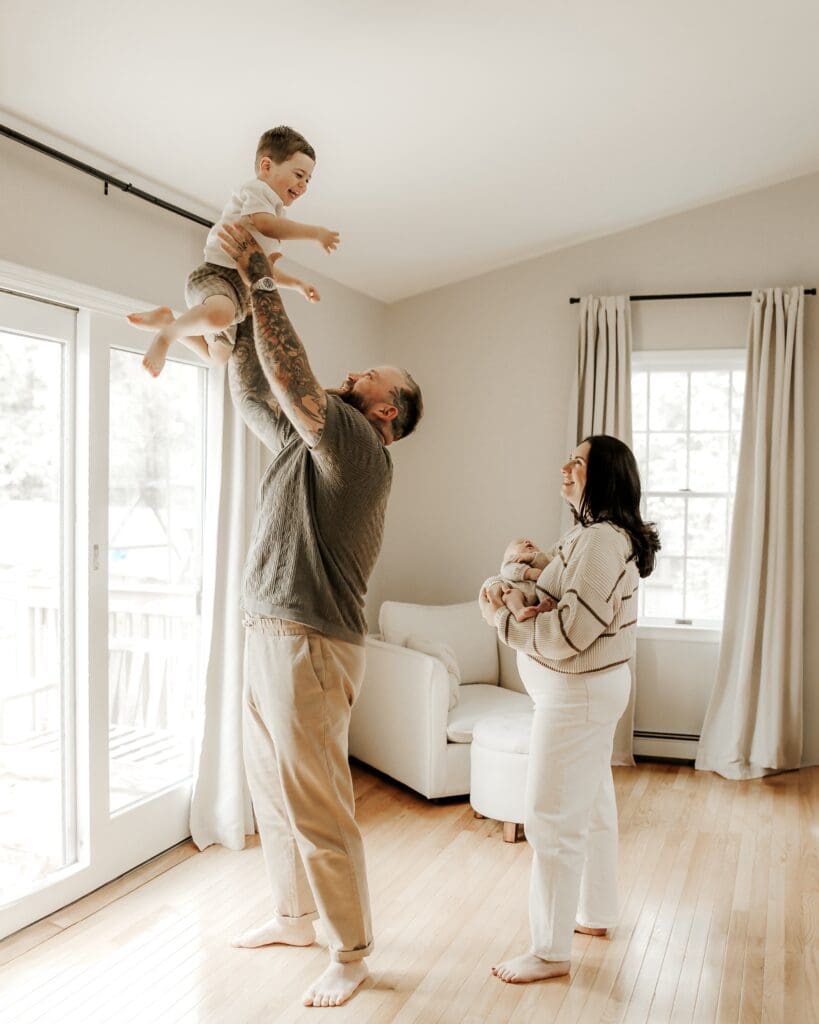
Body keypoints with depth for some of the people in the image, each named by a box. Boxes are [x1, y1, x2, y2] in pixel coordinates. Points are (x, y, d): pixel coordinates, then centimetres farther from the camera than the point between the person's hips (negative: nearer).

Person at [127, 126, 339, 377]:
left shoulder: (275, 213, 28)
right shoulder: (256, 189, 0)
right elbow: (266, 224, -23)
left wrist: (297, 284, 25)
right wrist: (314, 232, -19)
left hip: (243, 290, 10)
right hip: (217, 273, -10)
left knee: (218, 356, 25)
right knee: (220, 314, -44)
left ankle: (165, 320, 28)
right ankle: (166, 334, -19)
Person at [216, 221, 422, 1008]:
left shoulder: (359, 448, -13)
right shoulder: (305, 439, 13)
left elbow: (292, 376, -25)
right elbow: (251, 393, 20)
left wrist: (259, 276, -19)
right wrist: (238, 314, 9)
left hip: (309, 647, -10)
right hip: (266, 638, 10)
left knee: (316, 808, -2)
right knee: (271, 792, 20)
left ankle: (351, 952, 15)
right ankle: (294, 917, 37)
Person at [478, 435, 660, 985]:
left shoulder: (600, 541, -24)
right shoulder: (604, 535, 10)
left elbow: (566, 635, -27)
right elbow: (572, 604, 14)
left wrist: (501, 616, -16)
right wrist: (540, 564, -3)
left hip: (578, 693, -11)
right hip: (594, 688, 11)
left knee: (552, 819, -3)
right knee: (592, 804, 21)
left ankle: (551, 952, 8)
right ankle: (597, 913, 37)